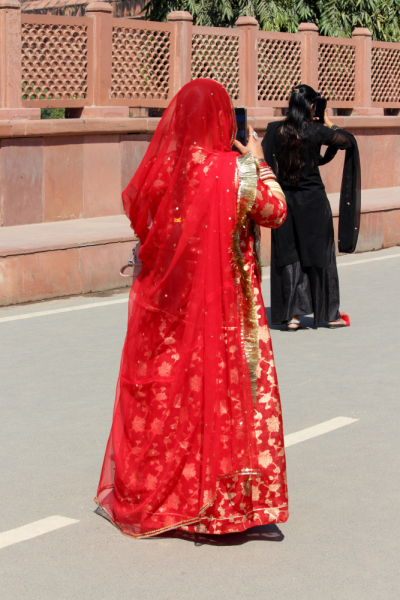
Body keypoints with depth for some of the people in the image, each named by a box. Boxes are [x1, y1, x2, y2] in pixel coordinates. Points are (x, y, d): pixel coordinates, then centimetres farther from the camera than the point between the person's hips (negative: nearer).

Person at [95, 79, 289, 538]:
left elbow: (133, 208, 13)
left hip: (164, 304, 3)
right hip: (223, 307, -3)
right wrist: (259, 163, 12)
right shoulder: (235, 171, -13)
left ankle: (146, 496, 24)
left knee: (159, 395, 13)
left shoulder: (160, 168, -5)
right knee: (223, 392, 5)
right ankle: (232, 502, 9)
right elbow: (275, 211, 0)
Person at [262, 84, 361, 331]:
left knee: (288, 256, 8)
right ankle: (330, 313, 15)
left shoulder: (275, 130, -3)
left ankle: (292, 315, 5)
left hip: (284, 198, 3)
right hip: (313, 199, -2)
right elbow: (348, 142, -1)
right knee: (320, 255, 7)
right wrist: (330, 124, 14)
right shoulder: (317, 131, -11)